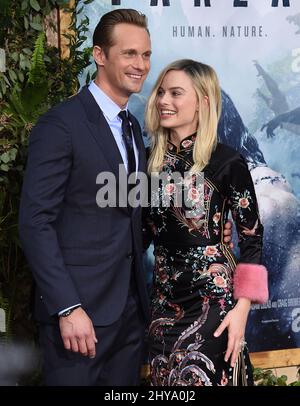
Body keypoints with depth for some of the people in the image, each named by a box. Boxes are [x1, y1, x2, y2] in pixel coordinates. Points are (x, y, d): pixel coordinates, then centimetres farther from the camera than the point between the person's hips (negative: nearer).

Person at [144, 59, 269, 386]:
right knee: (164, 381, 11)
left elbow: (252, 237, -8)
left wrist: (241, 309, -13)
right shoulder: (152, 161, 4)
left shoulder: (226, 162, -11)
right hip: (165, 299, 5)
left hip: (212, 298, -5)